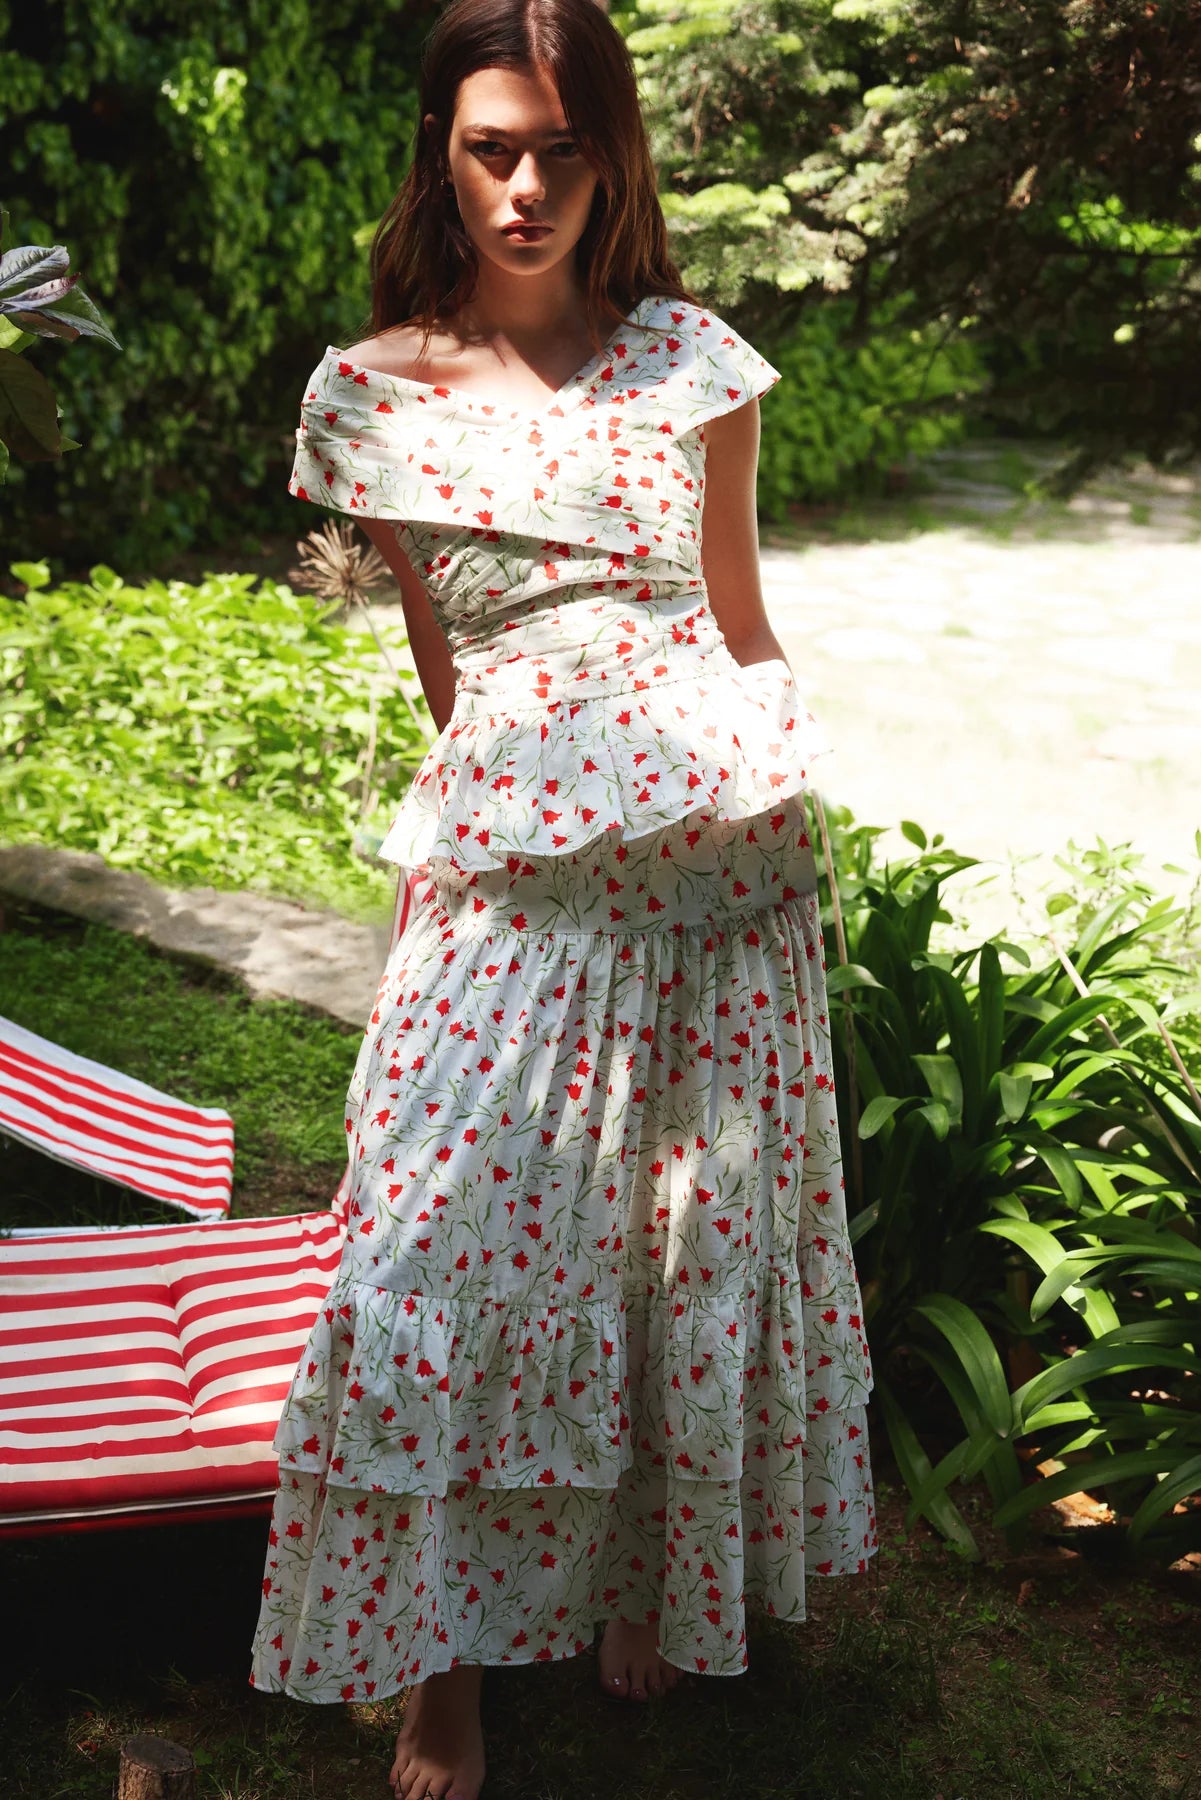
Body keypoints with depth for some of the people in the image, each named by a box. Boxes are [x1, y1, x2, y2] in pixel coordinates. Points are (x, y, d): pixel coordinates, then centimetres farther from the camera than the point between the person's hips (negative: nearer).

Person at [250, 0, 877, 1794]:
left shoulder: (691, 355, 6)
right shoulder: (373, 392, 6)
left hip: (714, 845, 1)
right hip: (505, 854, -1)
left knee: (696, 1231, 8)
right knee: (442, 1249, -6)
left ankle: (649, 1583, 31)